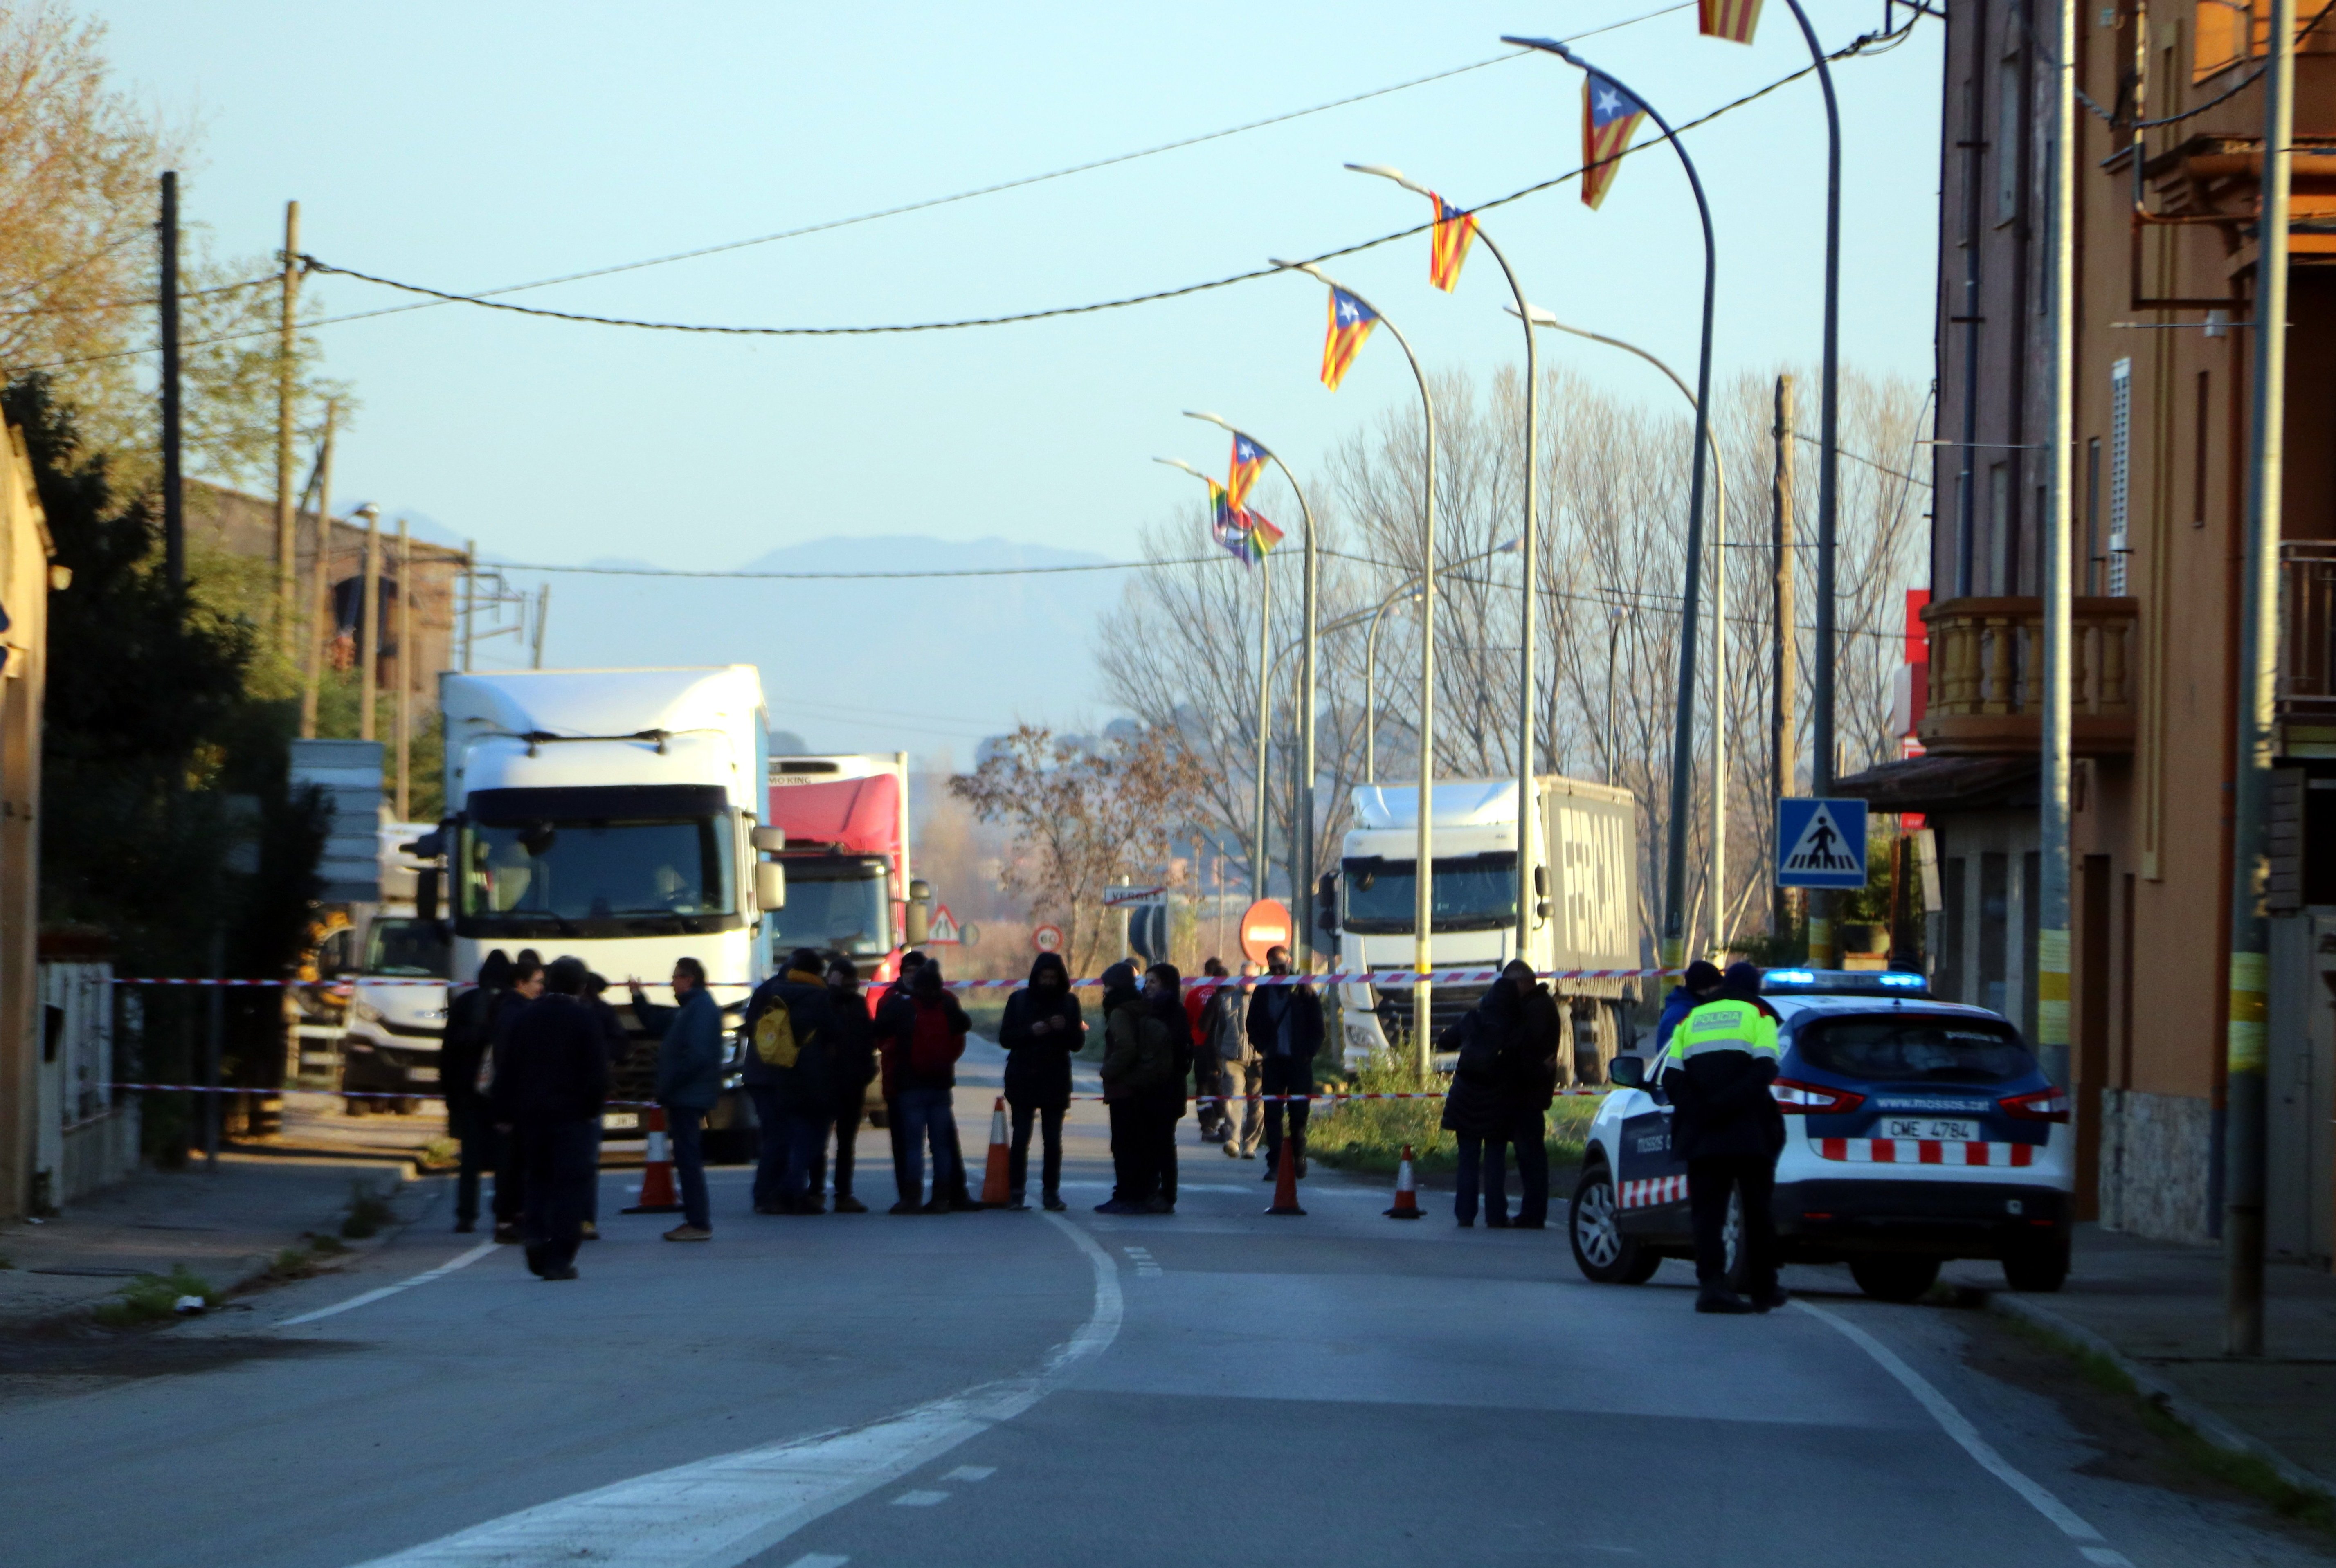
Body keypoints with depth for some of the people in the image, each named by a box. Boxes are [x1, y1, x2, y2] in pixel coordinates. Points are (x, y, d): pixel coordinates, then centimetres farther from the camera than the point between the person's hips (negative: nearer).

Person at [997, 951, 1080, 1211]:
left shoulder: (1069, 1002, 7)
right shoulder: (1019, 1000, 4)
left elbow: (1078, 1043, 5)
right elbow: (1005, 1038, 1)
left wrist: (1065, 1029, -16)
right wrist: (1031, 1031, -15)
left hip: (1055, 1081, 1)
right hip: (1023, 1080, -1)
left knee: (1053, 1140, -1)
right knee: (1020, 1138, -6)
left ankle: (1051, 1192, 4)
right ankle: (1016, 1192, -3)